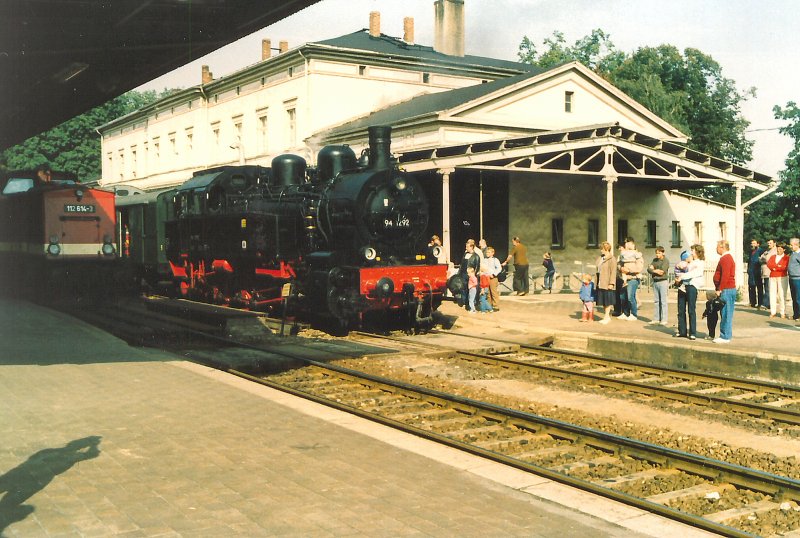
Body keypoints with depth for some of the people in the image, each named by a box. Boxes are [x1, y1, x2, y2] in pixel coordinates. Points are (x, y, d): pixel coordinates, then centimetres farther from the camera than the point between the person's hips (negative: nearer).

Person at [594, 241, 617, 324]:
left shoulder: (612, 259, -10)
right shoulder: (600, 258, 15)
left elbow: (613, 272, -14)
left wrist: (611, 283, -19)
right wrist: (597, 282, 16)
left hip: (607, 284, -8)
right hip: (601, 283, 8)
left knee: (607, 301, -2)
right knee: (603, 301, 11)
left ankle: (607, 316, 2)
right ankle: (606, 316, 18)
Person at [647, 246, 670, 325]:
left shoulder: (666, 261, -6)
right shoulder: (654, 260, 13)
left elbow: (662, 271, -16)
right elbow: (649, 269, 3)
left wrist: (653, 270, -3)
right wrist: (656, 271, -13)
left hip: (663, 282, -6)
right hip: (655, 282, 6)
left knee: (663, 301, -5)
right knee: (656, 301, 9)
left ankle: (664, 319, -3)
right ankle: (656, 319, 14)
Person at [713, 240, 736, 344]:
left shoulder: (725, 259, -13)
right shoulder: (727, 258, 20)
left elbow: (725, 276, -21)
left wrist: (720, 289, -18)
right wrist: (719, 289, 19)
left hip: (726, 290, -10)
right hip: (728, 289, 10)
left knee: (726, 314, -7)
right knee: (725, 314, 11)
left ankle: (725, 337, -5)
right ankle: (725, 335, 15)